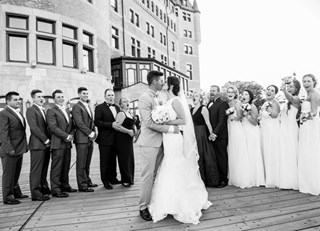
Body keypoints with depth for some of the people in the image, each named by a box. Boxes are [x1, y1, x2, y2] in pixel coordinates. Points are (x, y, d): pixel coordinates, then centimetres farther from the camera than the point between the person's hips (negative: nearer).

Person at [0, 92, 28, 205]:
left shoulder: (19, 113, 15)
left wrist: (24, 146, 12)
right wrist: (9, 148, -22)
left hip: (19, 149, 8)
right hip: (9, 151, -8)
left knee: (16, 173, 19)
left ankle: (16, 193, 32)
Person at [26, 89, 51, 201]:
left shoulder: (44, 110, 19)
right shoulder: (31, 110, -5)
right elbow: (34, 127, -15)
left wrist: (49, 140, 5)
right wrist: (45, 140, -15)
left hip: (46, 144, 7)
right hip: (37, 144, -7)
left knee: (44, 168, 14)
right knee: (36, 169, -3)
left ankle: (43, 188, 25)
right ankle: (35, 193, 3)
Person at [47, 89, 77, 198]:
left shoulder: (68, 111, 19)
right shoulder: (51, 111, -5)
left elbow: (72, 125, 18)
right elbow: (53, 127, -14)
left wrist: (71, 135, 0)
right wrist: (66, 136, -15)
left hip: (67, 143, 7)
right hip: (58, 144, -7)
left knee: (66, 166, 13)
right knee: (56, 167, -2)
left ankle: (65, 185, 24)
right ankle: (56, 190, 5)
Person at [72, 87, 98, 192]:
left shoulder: (88, 107, 21)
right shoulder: (76, 107, -6)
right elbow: (79, 123, -15)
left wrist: (93, 132, 7)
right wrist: (90, 133, -14)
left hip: (90, 139, 8)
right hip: (82, 139, -8)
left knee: (87, 163, 14)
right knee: (81, 163, -2)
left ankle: (87, 181, 24)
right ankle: (82, 185, 4)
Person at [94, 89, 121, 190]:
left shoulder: (117, 107, 15)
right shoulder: (100, 107, -5)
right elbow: (97, 122, -15)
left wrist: (118, 124, -1)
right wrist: (111, 125, -22)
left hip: (115, 139, 6)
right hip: (105, 139, -6)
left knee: (113, 160, 15)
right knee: (105, 161, 4)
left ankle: (113, 178, 28)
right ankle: (105, 181, 15)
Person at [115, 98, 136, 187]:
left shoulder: (129, 113, 15)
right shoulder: (121, 114, -13)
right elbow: (117, 126, -25)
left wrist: (134, 129, 8)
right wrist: (129, 131, -20)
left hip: (129, 139, 9)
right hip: (122, 139, -9)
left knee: (130, 159, 13)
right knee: (124, 159, -1)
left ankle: (130, 179, 25)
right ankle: (125, 180, 11)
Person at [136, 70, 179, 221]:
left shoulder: (158, 98, 14)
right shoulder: (144, 98, -10)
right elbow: (149, 122, -18)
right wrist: (170, 129, -16)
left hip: (160, 141, 7)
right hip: (149, 142, -7)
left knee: (157, 174, 12)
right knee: (148, 175, -1)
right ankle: (143, 207, 12)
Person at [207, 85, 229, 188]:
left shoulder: (223, 104, -6)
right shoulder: (209, 103, 16)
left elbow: (221, 121, -13)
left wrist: (215, 133, -18)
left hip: (220, 136, -6)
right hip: (211, 135, 6)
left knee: (222, 158, 2)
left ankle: (224, 180, 13)